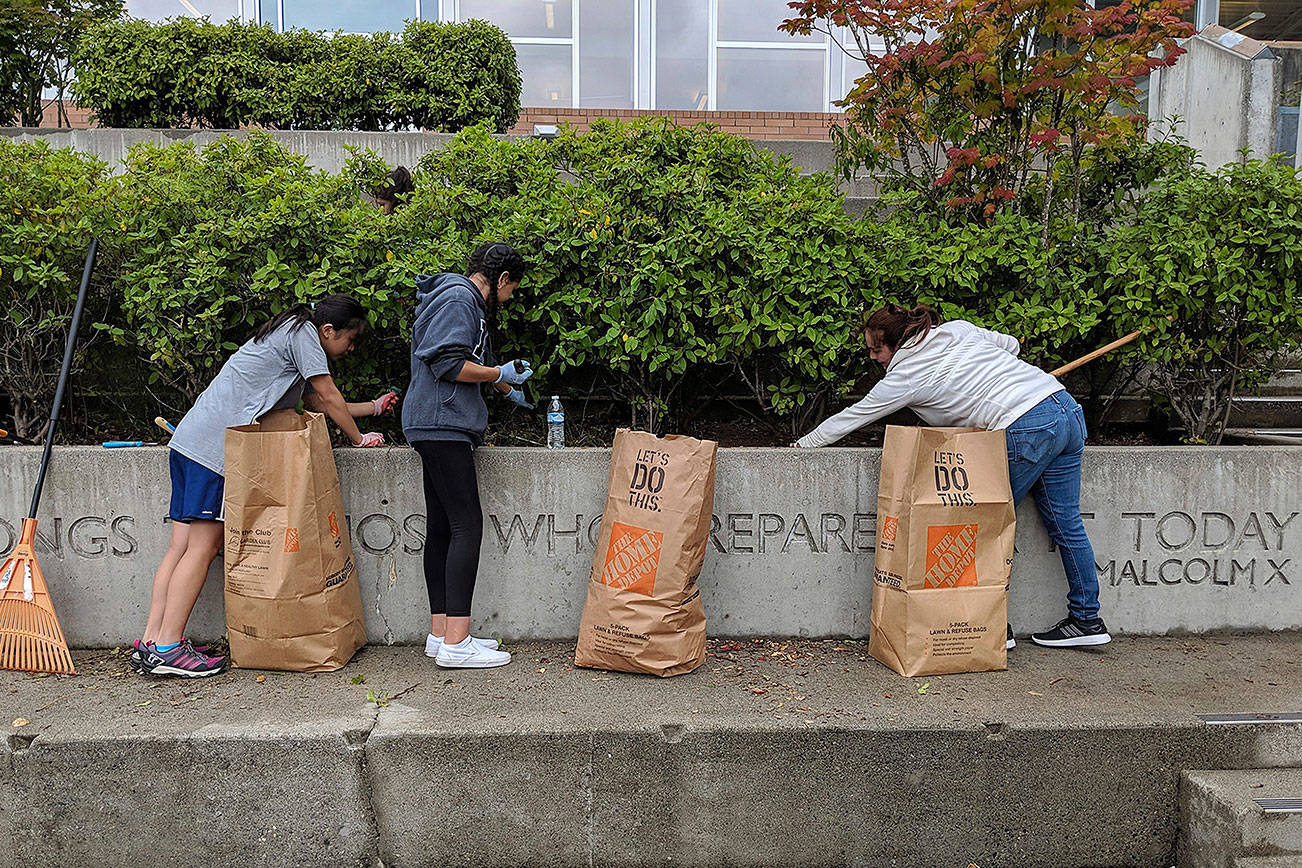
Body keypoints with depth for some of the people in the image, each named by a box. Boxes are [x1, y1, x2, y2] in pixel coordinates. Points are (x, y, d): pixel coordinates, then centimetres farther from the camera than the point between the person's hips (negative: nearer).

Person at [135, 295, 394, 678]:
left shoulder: (291, 337, 27)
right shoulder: (302, 332, -2)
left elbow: (316, 405, 32)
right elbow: (329, 398, -3)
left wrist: (375, 406, 34)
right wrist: (358, 438, 9)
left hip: (192, 441, 10)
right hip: (215, 446, -10)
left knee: (182, 546, 5)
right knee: (203, 546, -10)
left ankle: (151, 642, 6)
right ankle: (167, 648, -9)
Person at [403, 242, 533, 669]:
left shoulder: (466, 301, 24)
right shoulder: (458, 299, -9)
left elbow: (479, 360, 40)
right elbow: (448, 364, -19)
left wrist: (509, 389, 53)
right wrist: (500, 374, -6)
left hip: (443, 430, 11)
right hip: (442, 426, -11)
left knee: (442, 528, 8)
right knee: (467, 525, -12)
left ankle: (441, 633, 12)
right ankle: (455, 642, -11)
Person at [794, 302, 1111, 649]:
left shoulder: (904, 377, -2)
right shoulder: (958, 328, 15)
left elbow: (849, 418, 8)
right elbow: (1010, 344, 27)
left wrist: (802, 443, 19)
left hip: (1026, 431, -8)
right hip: (1066, 406, 9)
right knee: (1066, 524, 14)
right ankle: (1087, 620, 24)